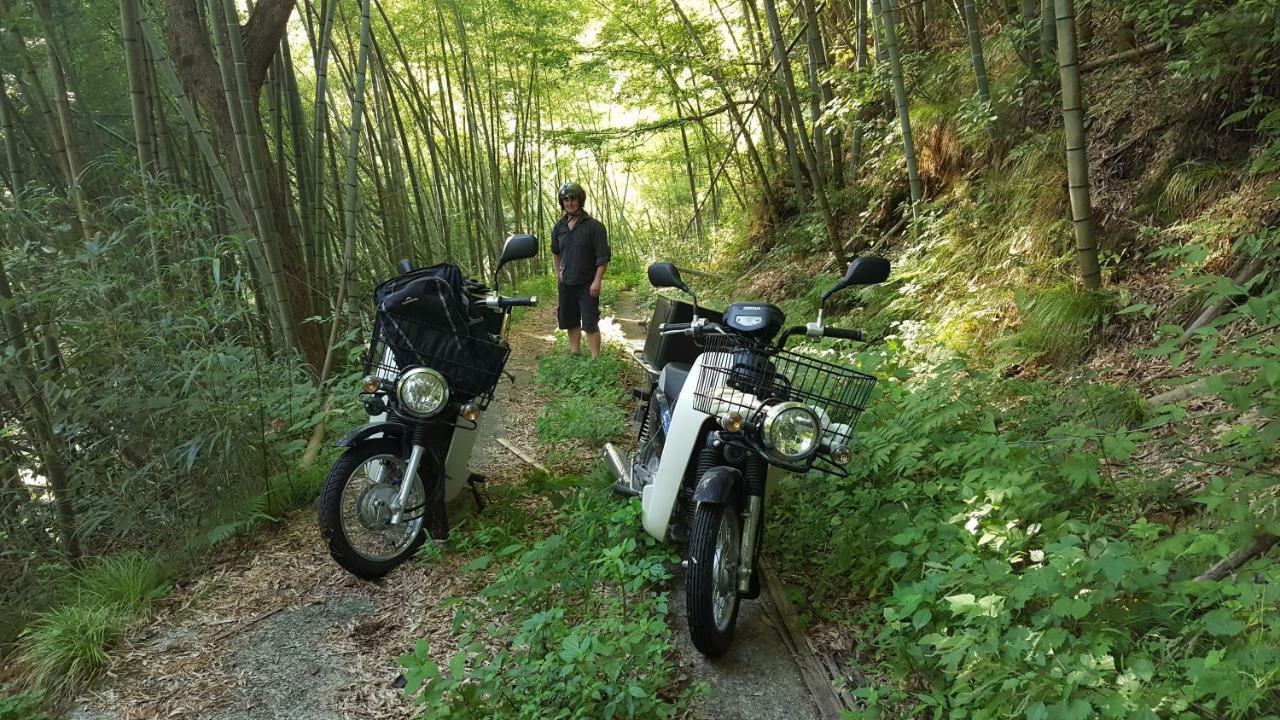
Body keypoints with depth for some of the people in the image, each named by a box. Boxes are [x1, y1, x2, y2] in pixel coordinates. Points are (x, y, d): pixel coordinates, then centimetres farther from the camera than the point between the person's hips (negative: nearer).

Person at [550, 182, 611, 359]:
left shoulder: (594, 226, -11)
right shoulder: (559, 226, 6)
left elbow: (603, 256, -13)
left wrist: (597, 281, -18)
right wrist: (557, 271, 17)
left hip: (587, 284, -6)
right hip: (566, 283, 6)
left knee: (590, 324, -6)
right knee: (571, 322, 13)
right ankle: (575, 355, 25)